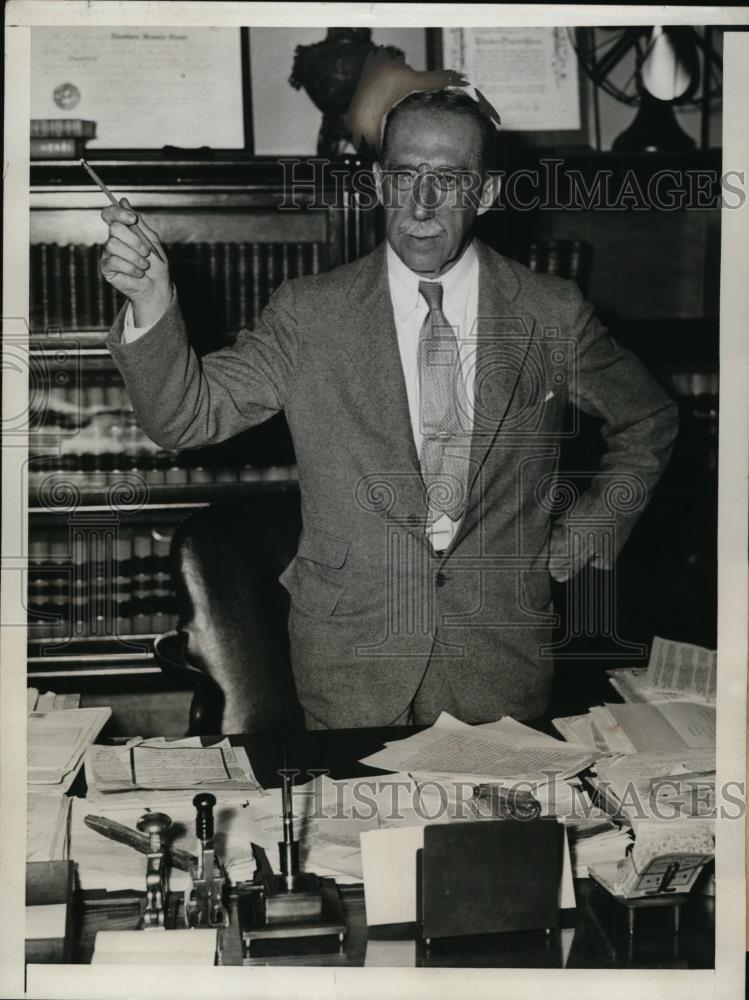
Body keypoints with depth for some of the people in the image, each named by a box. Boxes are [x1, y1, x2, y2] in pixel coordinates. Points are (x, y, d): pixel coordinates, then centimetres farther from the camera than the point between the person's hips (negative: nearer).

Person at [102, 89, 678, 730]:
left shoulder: (553, 316, -3)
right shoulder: (310, 313, -5)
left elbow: (650, 423, 12)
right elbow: (188, 416, -12)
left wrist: (587, 536, 3)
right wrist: (153, 306, -28)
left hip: (502, 654, 1)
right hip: (348, 648, -1)